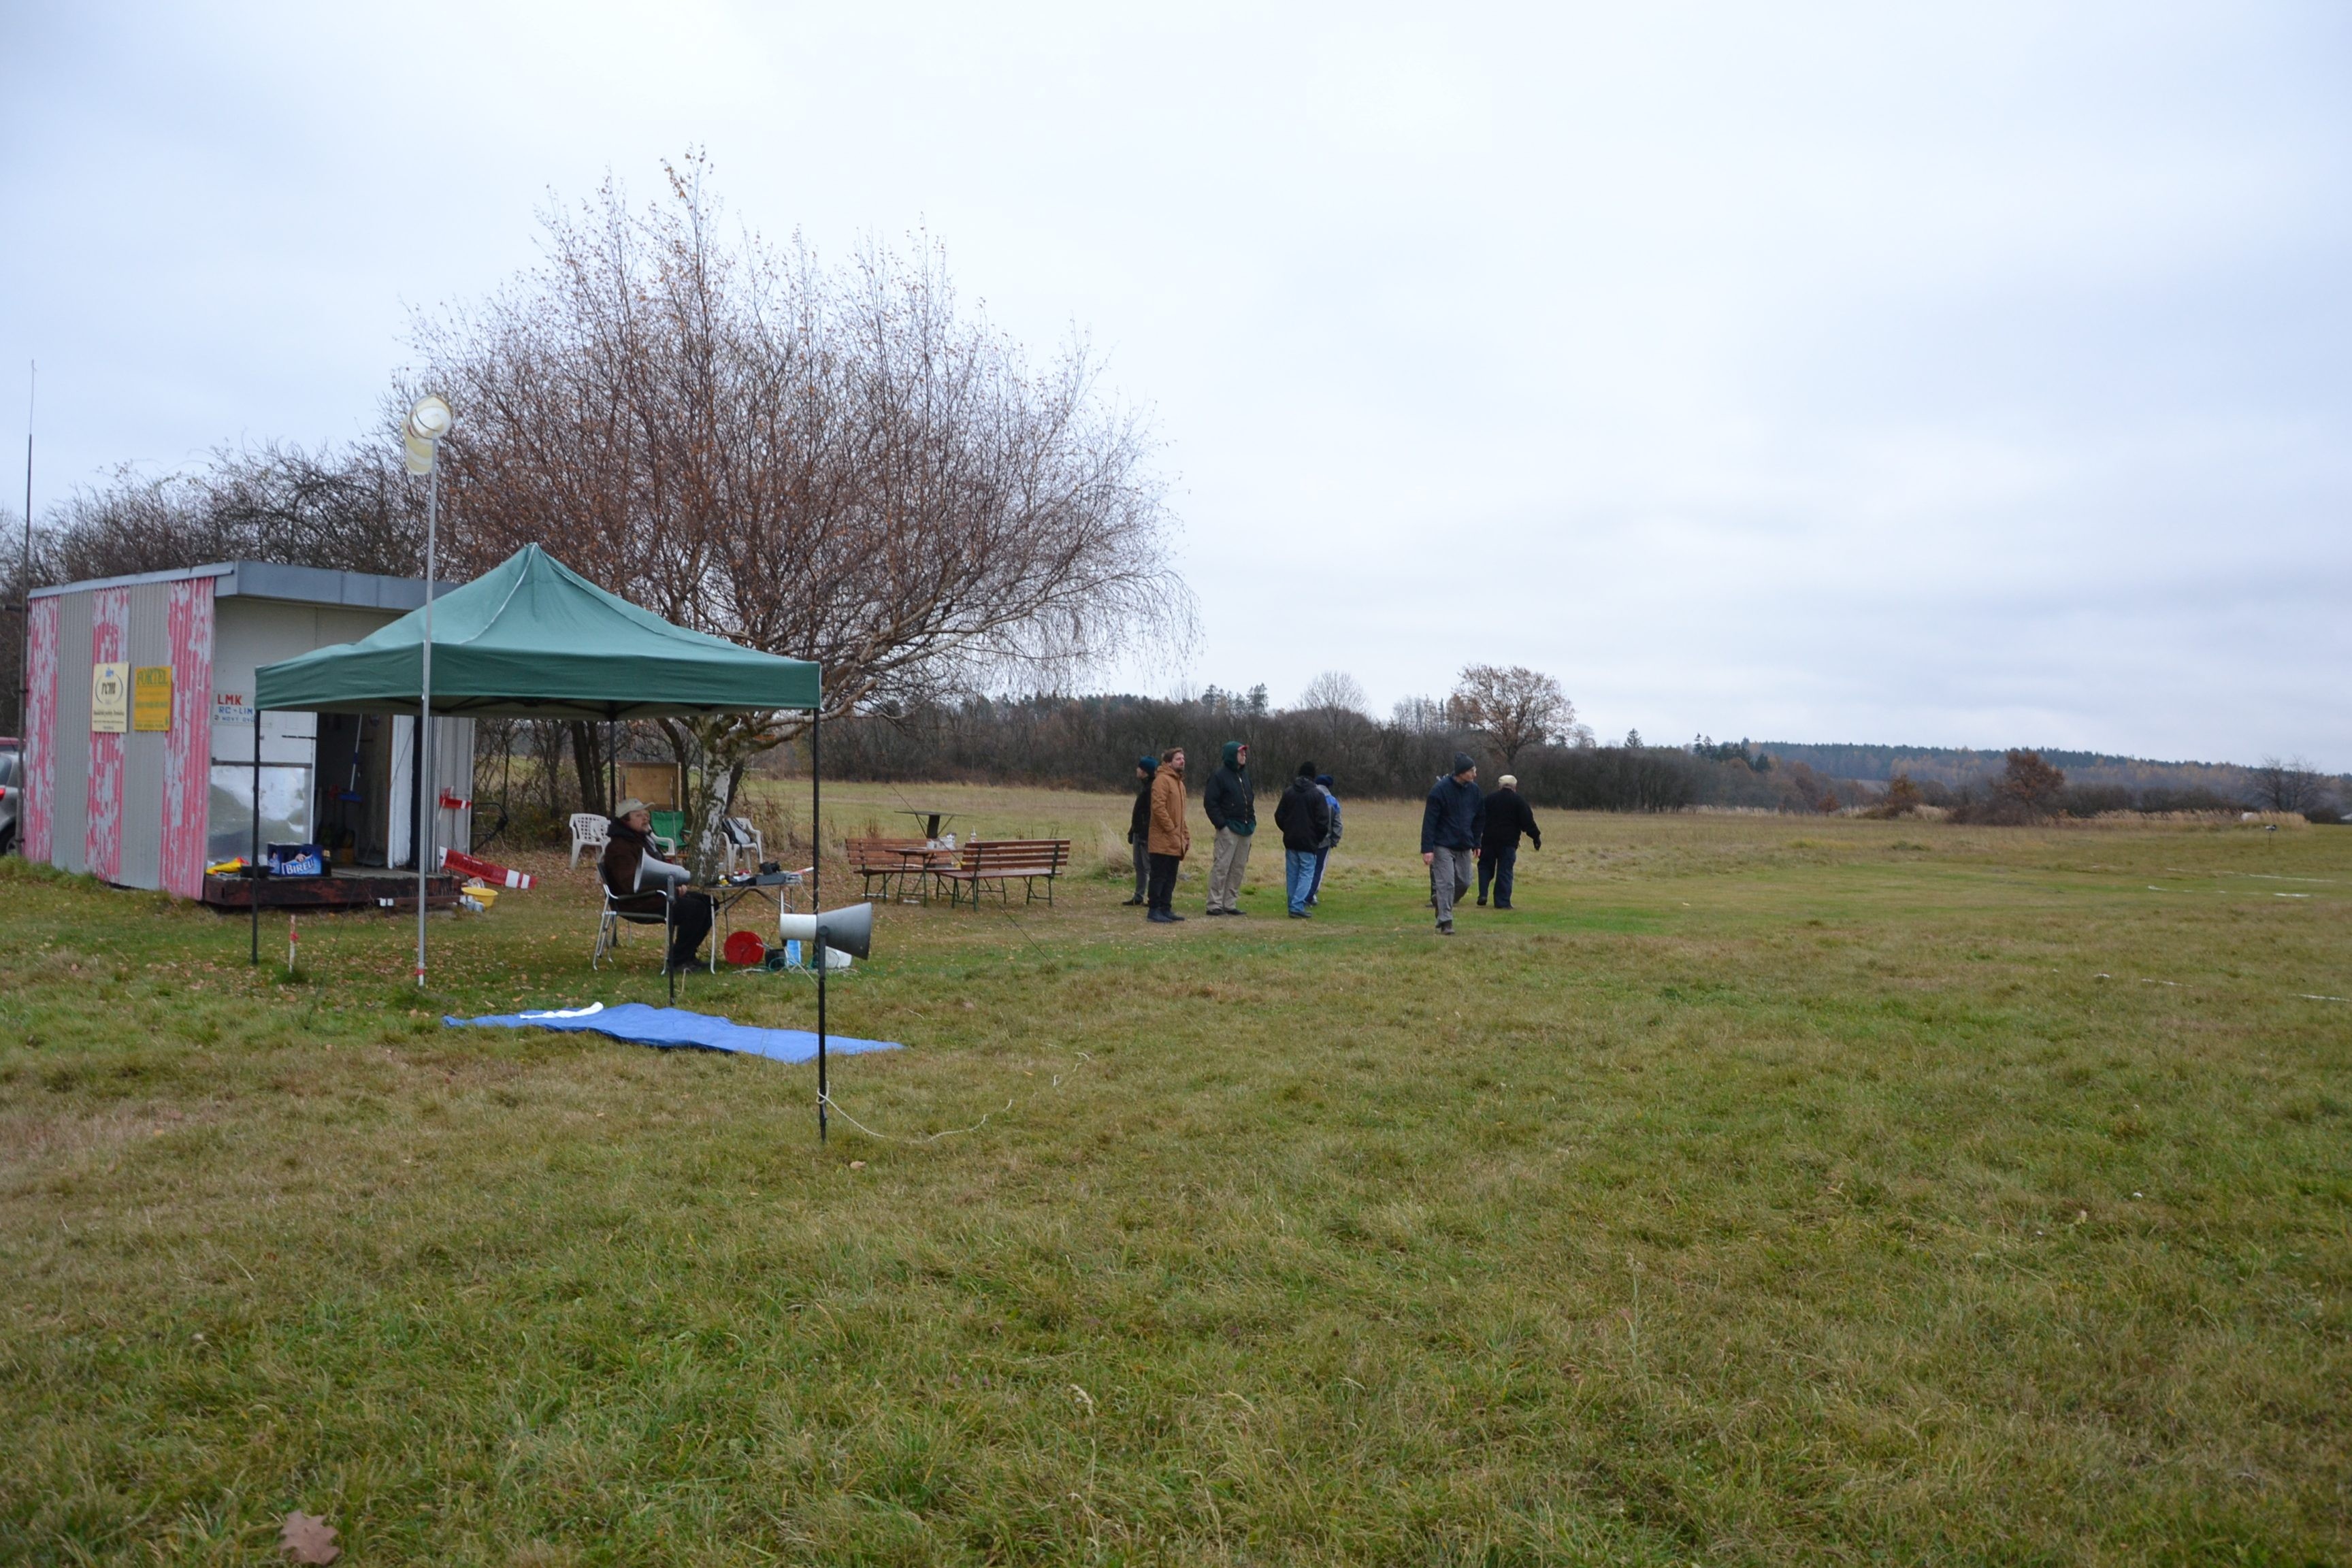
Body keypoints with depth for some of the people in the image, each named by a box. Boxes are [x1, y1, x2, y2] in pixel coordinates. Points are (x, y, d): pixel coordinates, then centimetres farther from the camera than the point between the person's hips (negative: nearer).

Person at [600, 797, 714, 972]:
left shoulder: (643, 839, 18)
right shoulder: (619, 847, -14)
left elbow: (661, 868, 27)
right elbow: (632, 885, -25)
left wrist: (677, 884, 5)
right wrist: (669, 886, -25)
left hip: (659, 894, 11)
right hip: (638, 903, -10)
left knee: (707, 902, 5)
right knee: (694, 909, -24)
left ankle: (687, 954, 8)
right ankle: (676, 961, -15)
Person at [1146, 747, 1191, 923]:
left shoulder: (1179, 782, 19)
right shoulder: (1162, 780, -11)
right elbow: (1158, 807, -20)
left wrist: (1186, 835, 15)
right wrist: (1172, 831, -20)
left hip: (1175, 843, 9)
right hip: (1163, 841, -9)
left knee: (1170, 877, 11)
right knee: (1159, 876, -5)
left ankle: (1165, 909, 17)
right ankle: (1154, 910, -2)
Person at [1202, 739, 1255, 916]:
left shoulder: (1245, 775, 18)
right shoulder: (1219, 776, -6)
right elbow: (1210, 802, -10)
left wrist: (1252, 821, 13)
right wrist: (1221, 824, -16)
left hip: (1246, 829, 8)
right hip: (1229, 828, -8)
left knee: (1239, 868, 8)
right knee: (1221, 866, -8)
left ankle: (1230, 904, 14)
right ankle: (1215, 904, -4)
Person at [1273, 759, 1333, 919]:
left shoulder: (1288, 792, 4)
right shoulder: (1317, 794, -8)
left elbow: (1279, 816, 7)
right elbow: (1323, 821, -10)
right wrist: (1318, 838, 5)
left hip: (1290, 840, 4)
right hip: (1308, 842, -4)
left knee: (1292, 874, 11)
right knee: (1307, 873, -1)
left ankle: (1293, 906, 13)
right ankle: (1298, 906, -12)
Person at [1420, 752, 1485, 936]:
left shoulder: (1474, 790, 3)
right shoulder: (1440, 790, -15)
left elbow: (1480, 817, 17)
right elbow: (1429, 820, -16)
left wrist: (1476, 843, 16)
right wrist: (1427, 849, -20)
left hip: (1464, 846, 6)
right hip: (1443, 845, -6)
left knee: (1464, 883, 7)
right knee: (1446, 883, -9)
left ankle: (1440, 902, 32)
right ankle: (1445, 922, -4)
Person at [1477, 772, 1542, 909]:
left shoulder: (1489, 799, 8)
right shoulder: (1519, 800, -2)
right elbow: (1527, 822, -6)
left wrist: (1477, 838, 21)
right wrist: (1536, 837, 1)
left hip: (1489, 839, 2)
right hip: (1508, 841, -2)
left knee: (1486, 866, 15)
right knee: (1505, 871, 1)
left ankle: (1483, 894, 1)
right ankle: (1502, 902, -2)